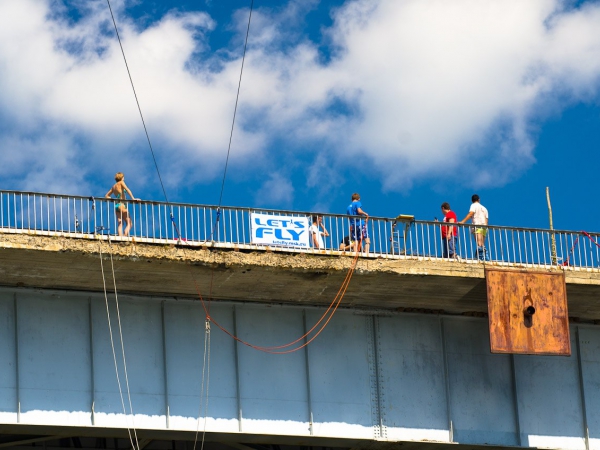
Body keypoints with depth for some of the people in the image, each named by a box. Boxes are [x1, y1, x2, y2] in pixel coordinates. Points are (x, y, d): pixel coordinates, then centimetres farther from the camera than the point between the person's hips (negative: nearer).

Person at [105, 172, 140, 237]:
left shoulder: (114, 186, 18)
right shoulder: (121, 183, 0)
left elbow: (107, 196, 25)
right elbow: (127, 190, -15)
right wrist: (133, 198, -18)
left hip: (116, 205, 7)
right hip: (122, 205, -7)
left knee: (120, 224, 1)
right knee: (129, 223, -6)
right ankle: (125, 236, -26)